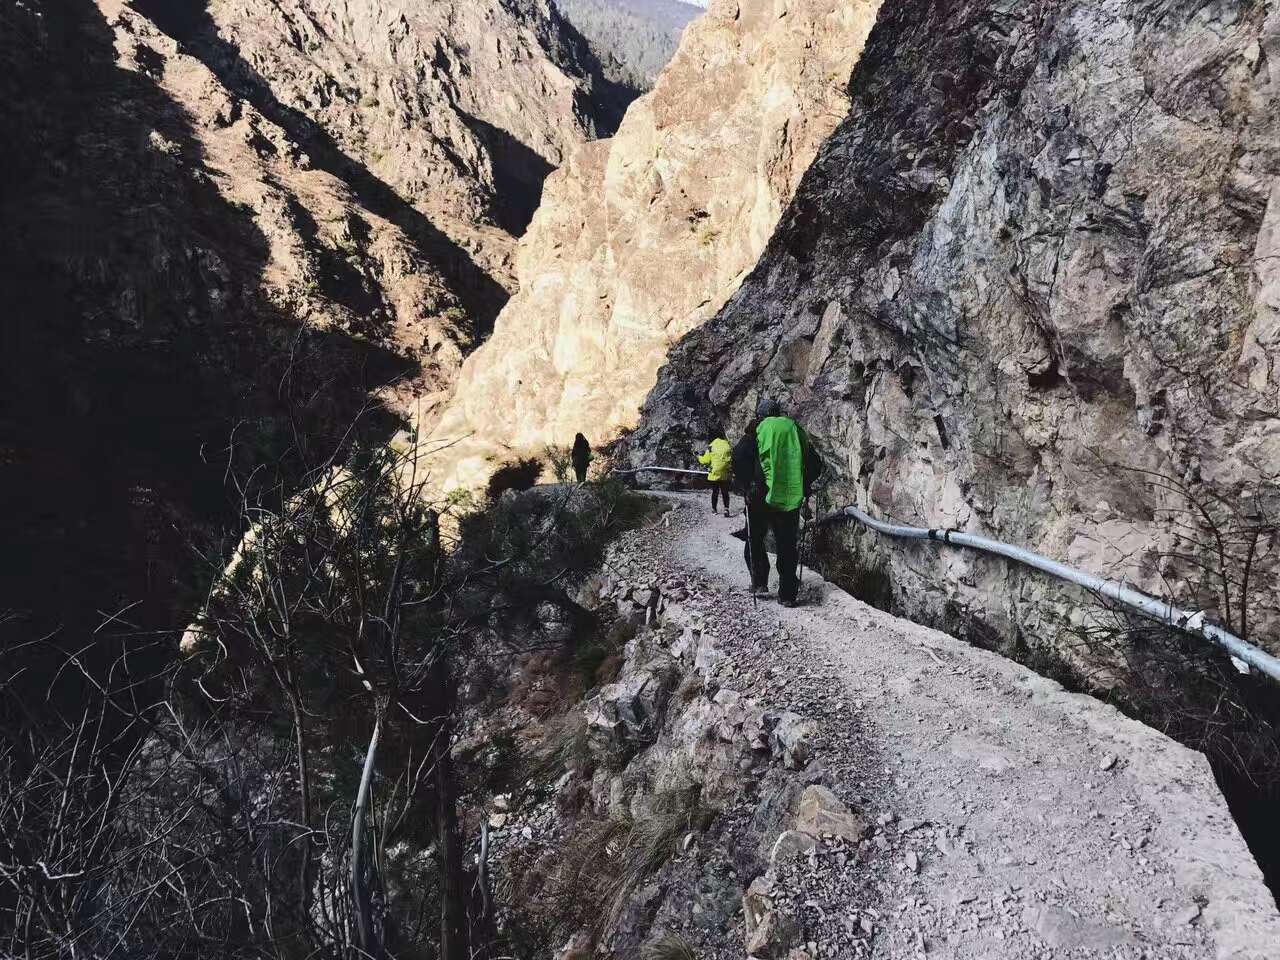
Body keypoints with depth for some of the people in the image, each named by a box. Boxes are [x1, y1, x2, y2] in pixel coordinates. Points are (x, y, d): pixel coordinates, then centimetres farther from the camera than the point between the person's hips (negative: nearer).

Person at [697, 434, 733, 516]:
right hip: (725, 475, 0)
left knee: (715, 492, 13)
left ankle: (713, 509, 21)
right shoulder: (728, 446, -3)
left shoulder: (711, 447, -7)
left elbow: (705, 461, -3)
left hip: (714, 474, 0)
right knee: (725, 492, 6)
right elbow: (733, 460, 2)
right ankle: (726, 508, -9)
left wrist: (699, 458, 15)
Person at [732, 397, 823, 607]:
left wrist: (745, 485, -5)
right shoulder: (795, 429, 11)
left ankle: (759, 582, 7)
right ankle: (787, 594, 7)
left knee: (755, 540, 15)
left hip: (761, 497, -3)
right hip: (791, 499, 3)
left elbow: (738, 458, -14)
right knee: (787, 546, 9)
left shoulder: (757, 429, -1)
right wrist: (804, 486, 22)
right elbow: (815, 464, 12)